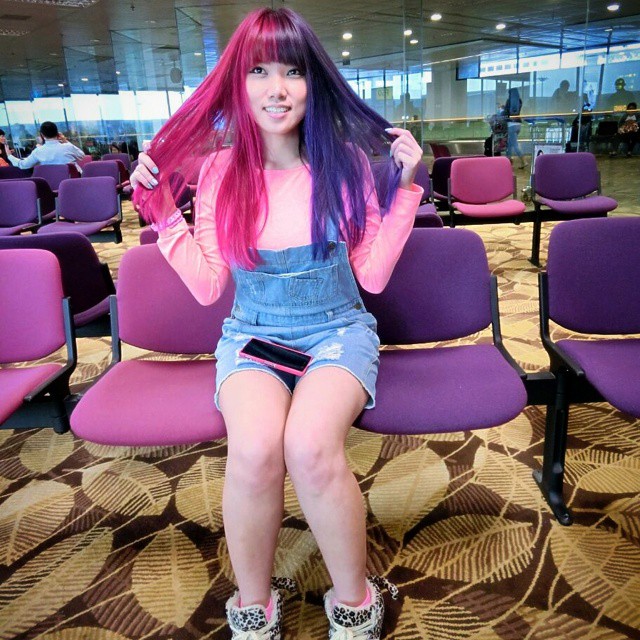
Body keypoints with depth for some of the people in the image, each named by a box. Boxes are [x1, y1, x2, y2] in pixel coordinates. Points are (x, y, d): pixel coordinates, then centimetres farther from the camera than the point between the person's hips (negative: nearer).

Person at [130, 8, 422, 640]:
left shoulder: (346, 160, -2)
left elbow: (372, 275, -3)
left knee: (310, 446, -32)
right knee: (254, 449, -31)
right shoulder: (220, 168, 0)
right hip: (251, 333, 1)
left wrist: (404, 187, -7)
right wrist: (161, 211, -6)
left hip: (338, 328, -1)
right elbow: (207, 286, 0)